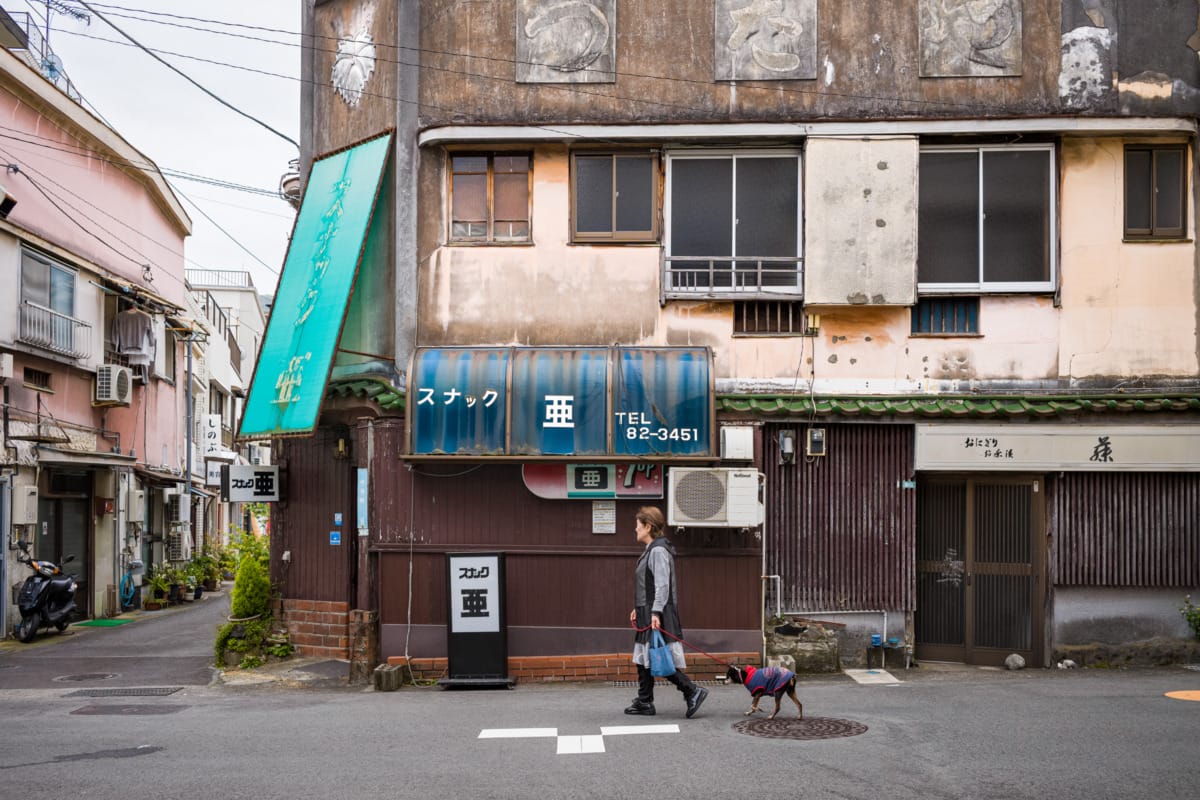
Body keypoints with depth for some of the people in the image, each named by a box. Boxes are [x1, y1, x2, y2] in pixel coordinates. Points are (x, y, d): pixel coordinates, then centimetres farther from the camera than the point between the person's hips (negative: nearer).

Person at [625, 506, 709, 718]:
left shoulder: (658, 551, -15)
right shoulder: (651, 549, 16)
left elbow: (662, 585, -21)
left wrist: (656, 613, -26)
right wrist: (638, 609, 22)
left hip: (658, 615, -10)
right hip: (648, 614, 10)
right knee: (644, 660, 12)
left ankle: (692, 692, -4)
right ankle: (644, 703, 17)